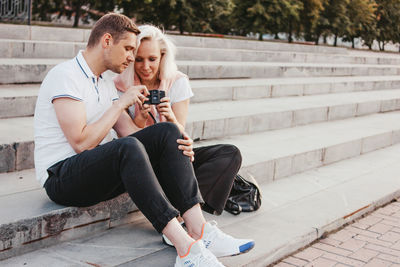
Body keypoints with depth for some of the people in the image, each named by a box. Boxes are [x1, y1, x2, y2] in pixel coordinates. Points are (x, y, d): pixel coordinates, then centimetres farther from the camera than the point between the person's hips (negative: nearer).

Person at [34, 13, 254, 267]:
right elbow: (82, 142, -22)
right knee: (127, 148, -37)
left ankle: (199, 230, -23)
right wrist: (121, 103, -13)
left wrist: (176, 148, -9)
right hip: (62, 177, -8)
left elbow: (128, 130, 7)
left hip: (99, 170, 8)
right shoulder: (65, 75, -12)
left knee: (167, 132, -12)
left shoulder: (105, 82, 16)